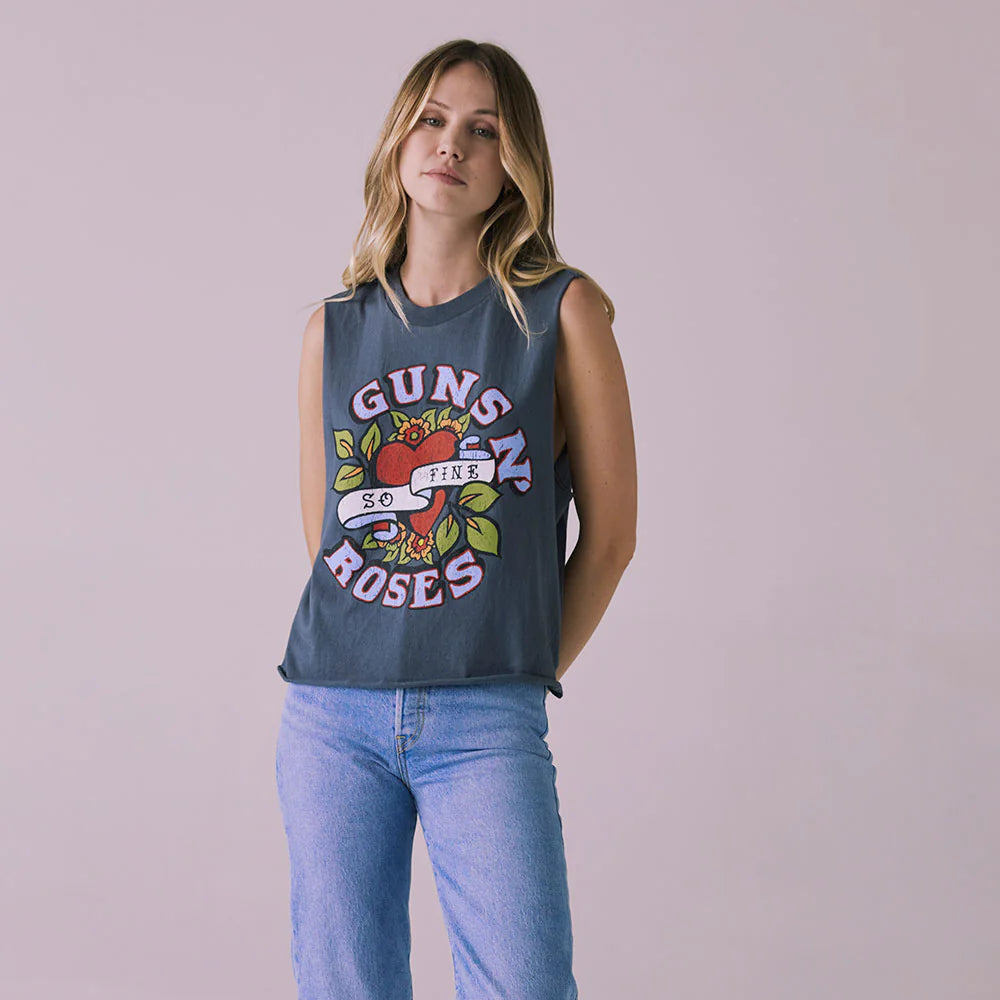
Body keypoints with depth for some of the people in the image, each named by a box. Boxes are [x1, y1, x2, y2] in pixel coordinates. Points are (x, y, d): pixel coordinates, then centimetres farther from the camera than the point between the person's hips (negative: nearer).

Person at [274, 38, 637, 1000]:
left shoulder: (562, 310, 0)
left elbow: (609, 528, 3)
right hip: (331, 712, 3)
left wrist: (531, 670, 5)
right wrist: (365, 650, 8)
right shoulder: (335, 330, 8)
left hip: (485, 723, -3)